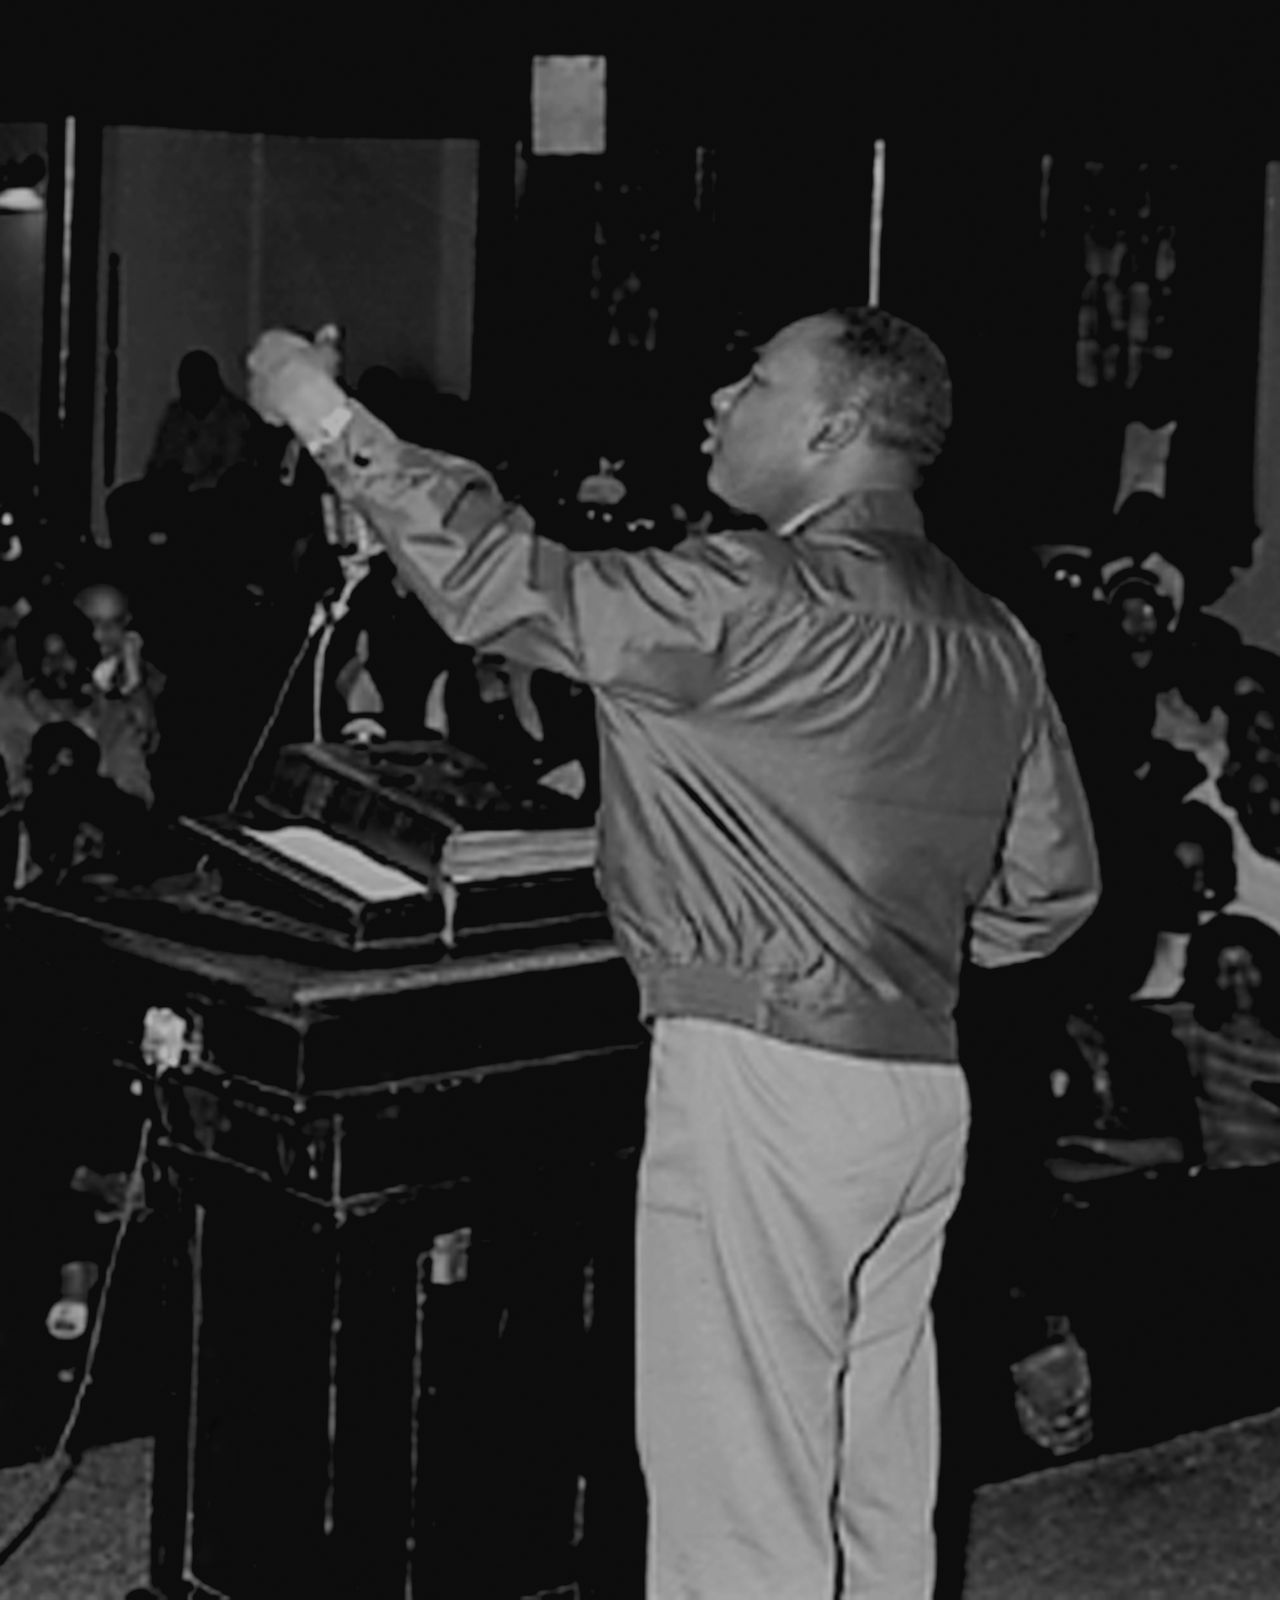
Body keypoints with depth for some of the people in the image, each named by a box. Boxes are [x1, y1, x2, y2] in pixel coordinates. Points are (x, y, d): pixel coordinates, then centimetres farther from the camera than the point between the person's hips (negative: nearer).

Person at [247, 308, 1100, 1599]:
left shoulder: (753, 604, -14)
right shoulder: (994, 640, 9)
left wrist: (332, 420, -5)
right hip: (923, 1082, 8)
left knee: (739, 1493, -1)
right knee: (878, 1492, 15)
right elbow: (1049, 893, 13)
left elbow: (505, 585, -13)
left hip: (761, 1072, -8)